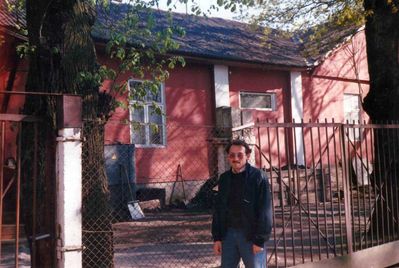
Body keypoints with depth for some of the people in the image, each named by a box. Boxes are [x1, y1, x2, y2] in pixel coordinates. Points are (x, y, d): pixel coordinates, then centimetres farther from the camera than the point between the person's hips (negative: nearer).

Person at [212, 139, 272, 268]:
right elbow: (218, 209, 12)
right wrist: (217, 237, 8)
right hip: (228, 233, 5)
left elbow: (264, 210, -11)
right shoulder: (224, 178, 8)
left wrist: (260, 240, -15)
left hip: (251, 235, -5)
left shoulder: (258, 177, -8)